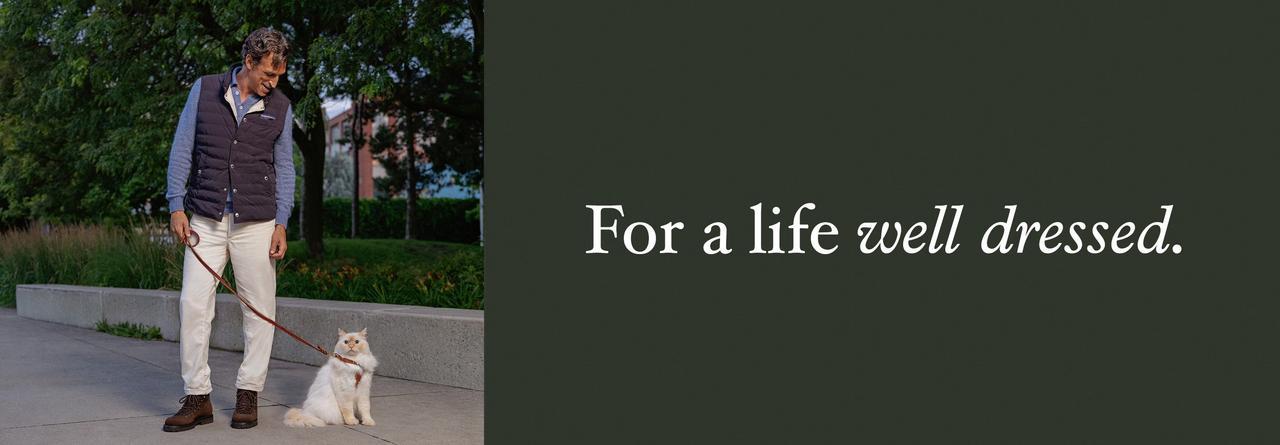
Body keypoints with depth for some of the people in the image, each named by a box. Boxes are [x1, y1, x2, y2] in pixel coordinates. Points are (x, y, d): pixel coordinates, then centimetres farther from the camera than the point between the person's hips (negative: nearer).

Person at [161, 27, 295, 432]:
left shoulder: (280, 107, 5)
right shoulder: (204, 91, 2)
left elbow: (284, 168, 8)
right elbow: (182, 150, 4)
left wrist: (281, 224, 1)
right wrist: (176, 207, -3)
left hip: (256, 222, 1)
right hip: (205, 219, 0)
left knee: (259, 308, 1)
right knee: (193, 304, -5)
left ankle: (248, 394, 12)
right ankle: (197, 398, 2)